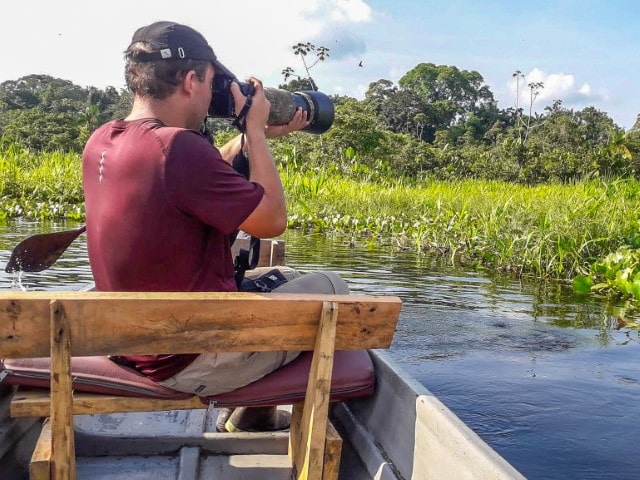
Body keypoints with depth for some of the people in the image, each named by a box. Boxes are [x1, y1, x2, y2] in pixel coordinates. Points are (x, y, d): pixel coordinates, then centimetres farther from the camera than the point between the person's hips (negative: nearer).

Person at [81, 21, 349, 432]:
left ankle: (255, 411, 32)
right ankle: (252, 415, 25)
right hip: (190, 363, -9)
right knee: (331, 288, 8)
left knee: (285, 278, 25)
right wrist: (255, 130, -7)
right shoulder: (176, 147, -26)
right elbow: (273, 220, -16)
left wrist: (255, 135, 13)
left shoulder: (102, 141, 2)